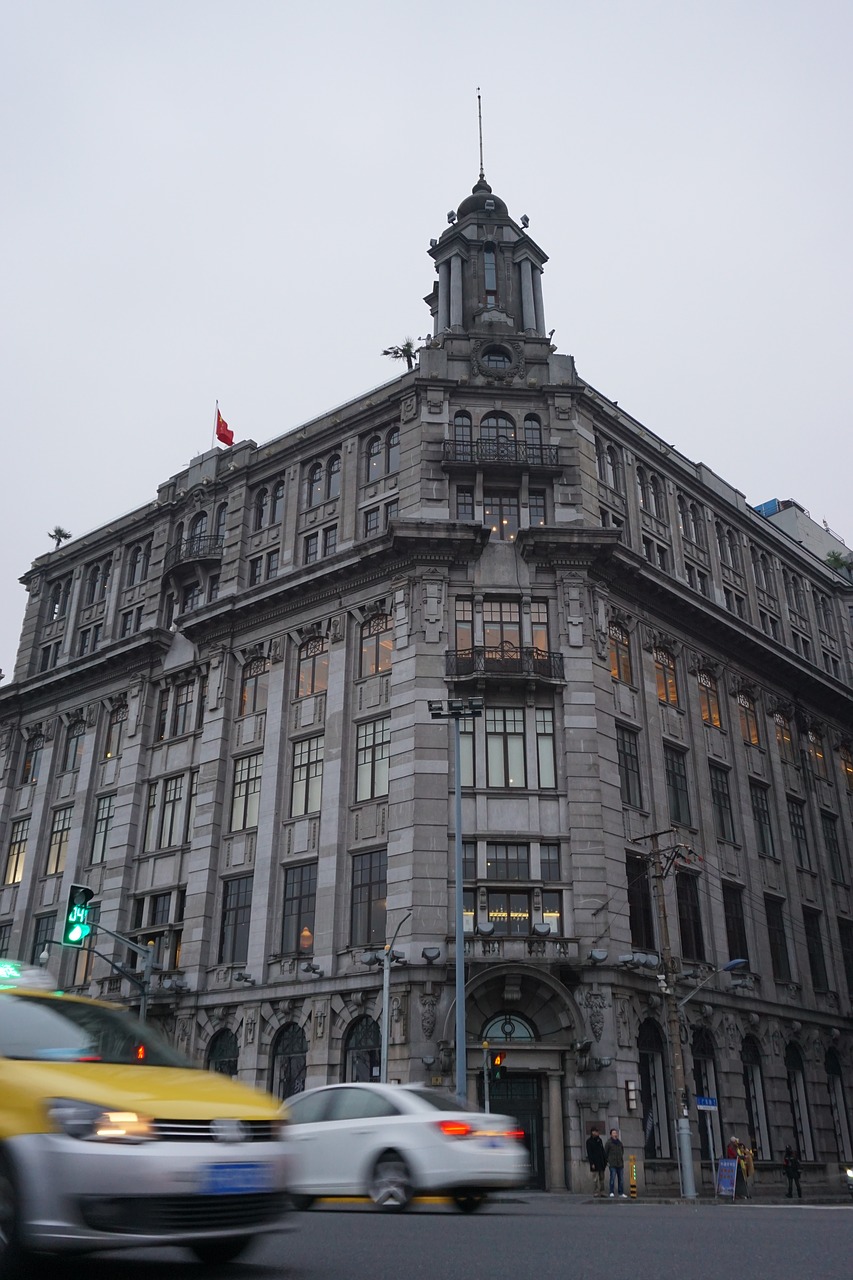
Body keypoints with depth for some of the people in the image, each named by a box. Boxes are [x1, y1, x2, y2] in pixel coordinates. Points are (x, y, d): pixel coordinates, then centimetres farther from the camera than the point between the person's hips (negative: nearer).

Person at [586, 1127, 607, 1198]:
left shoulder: (599, 1140, 13)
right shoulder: (589, 1141, -6)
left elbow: (602, 1151, 17)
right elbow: (589, 1153, -10)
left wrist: (605, 1160, 10)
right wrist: (592, 1163, -16)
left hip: (601, 1162, 6)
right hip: (595, 1163, -6)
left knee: (602, 1178, 8)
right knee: (596, 1179, -5)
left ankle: (601, 1193, 14)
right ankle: (596, 1194, -2)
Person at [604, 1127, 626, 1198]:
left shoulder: (619, 1143, 15)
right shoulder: (608, 1143, -2)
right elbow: (605, 1153, -1)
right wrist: (607, 1161, -4)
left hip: (620, 1164, 6)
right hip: (612, 1164, -6)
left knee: (621, 1179, 6)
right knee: (612, 1178, -9)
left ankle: (621, 1193, 12)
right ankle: (611, 1192, -1)